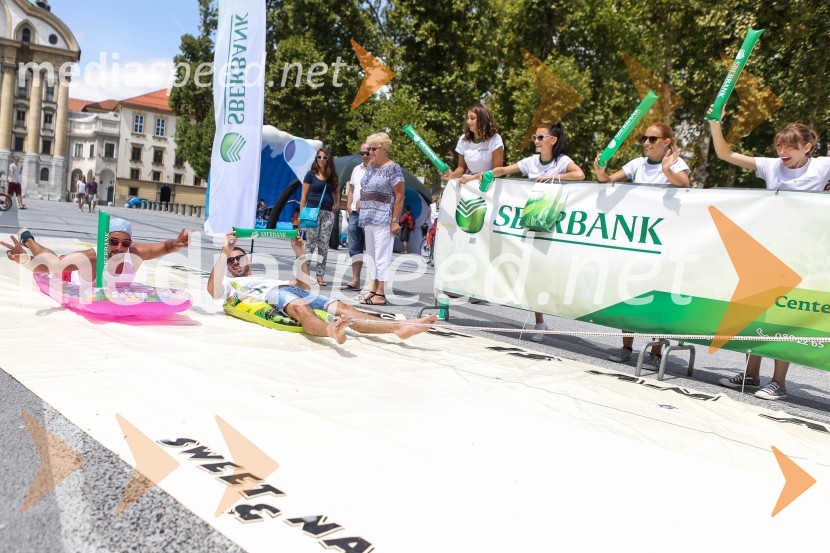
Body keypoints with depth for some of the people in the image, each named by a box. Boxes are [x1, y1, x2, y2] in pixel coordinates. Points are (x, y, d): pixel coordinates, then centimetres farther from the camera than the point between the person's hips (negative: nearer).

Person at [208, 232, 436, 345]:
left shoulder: (265, 277, 44)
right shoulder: (230, 284, 29)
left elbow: (303, 285, 41)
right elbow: (212, 289, 4)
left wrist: (300, 255, 33)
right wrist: (223, 253, -1)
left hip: (294, 291, 5)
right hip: (273, 297, -5)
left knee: (341, 307, -19)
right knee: (302, 309, -40)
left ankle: (399, 327, -39)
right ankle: (331, 331, -74)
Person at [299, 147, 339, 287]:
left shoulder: (332, 176, 14)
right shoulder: (311, 175, 3)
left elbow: (336, 192, 27)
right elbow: (304, 196, 1)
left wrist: (337, 203, 6)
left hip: (328, 213, 4)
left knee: (324, 245, 3)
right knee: (311, 244, -7)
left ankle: (320, 275, 7)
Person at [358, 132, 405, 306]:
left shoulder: (393, 168, -8)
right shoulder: (371, 166, 15)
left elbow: (400, 196, -12)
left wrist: (395, 220, -16)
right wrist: (363, 213, 14)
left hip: (383, 219, -9)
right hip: (369, 218, 9)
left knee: (382, 256, -7)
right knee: (371, 254, 12)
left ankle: (381, 293, -5)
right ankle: (373, 288, 20)